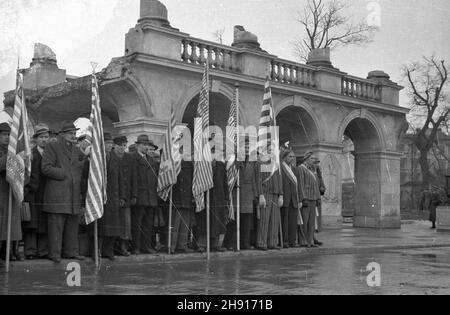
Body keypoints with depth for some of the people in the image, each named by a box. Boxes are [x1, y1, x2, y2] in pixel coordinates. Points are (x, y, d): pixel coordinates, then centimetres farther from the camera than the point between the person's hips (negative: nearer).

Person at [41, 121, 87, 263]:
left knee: (73, 223, 8)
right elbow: (46, 168, -10)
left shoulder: (77, 150, 18)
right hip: (57, 193, -6)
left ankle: (70, 251, 17)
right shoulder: (52, 147, -1)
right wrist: (65, 174, -10)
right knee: (56, 223, -4)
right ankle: (54, 253, 2)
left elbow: (81, 167, 25)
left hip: (74, 194, 6)